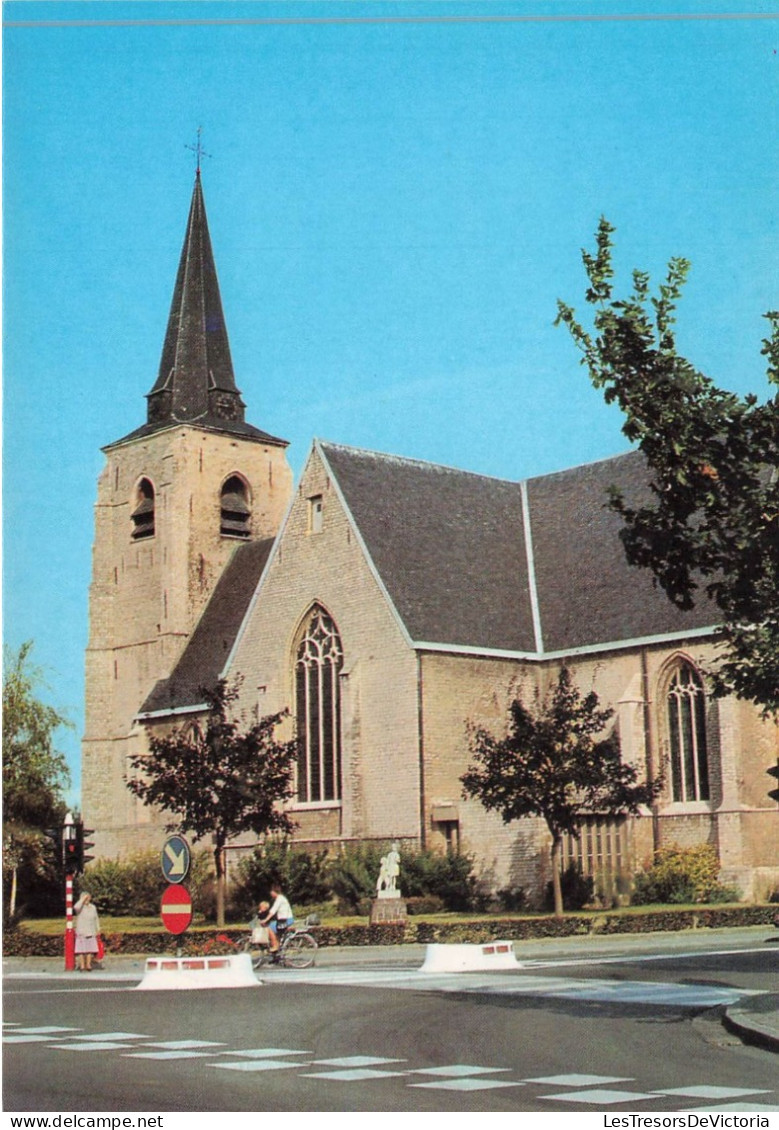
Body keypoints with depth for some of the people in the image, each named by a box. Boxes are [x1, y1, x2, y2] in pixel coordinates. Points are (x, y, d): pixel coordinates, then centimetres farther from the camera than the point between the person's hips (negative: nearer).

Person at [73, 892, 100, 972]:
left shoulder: (92, 907, 12)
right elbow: (76, 907, -29)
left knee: (90, 950, 3)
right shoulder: (80, 907, -3)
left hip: (91, 932, 4)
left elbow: (96, 919, 18)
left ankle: (88, 965, 10)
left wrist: (98, 929, 12)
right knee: (81, 950, -6)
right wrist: (83, 899, -21)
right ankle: (82, 966, -4)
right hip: (81, 932, -4)